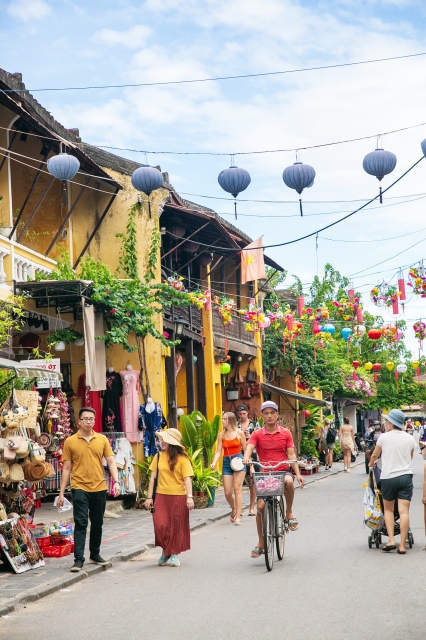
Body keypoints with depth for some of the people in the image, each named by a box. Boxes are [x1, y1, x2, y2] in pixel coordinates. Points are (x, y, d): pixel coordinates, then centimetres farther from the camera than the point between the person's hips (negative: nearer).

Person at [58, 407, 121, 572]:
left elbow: (111, 462, 3)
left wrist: (116, 481, -13)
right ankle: (78, 559, -4)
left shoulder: (102, 440, 4)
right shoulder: (70, 441, -1)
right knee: (81, 523, -7)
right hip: (80, 488, -3)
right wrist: (61, 493, 1)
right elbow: (66, 468, 2)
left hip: (99, 488, 3)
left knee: (97, 524, 14)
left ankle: (95, 554, 29)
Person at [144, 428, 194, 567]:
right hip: (161, 496, 2)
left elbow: (187, 478, -11)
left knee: (177, 527, 5)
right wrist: (149, 497, 4)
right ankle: (165, 551, 17)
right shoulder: (159, 456, 3)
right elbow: (153, 477, 6)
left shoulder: (182, 459, -6)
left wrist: (189, 497, -22)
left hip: (178, 497, -2)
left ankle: (174, 554, 20)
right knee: (160, 526, -6)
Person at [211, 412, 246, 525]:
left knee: (237, 489, -8)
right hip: (226, 463, 3)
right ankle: (234, 509, 30)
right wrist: (214, 462, -11)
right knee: (228, 492, 1)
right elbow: (219, 451, 6)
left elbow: (245, 450, 5)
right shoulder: (221, 435, 8)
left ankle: (238, 517, -5)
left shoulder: (239, 433, 0)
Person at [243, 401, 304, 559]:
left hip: (283, 471, 0)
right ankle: (261, 543, 9)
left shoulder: (286, 433, 4)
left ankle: (289, 513, -11)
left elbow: (291, 454, 1)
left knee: (288, 481, -36)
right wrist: (246, 457, -39)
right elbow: (249, 447, -15)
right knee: (261, 506, -9)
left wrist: (298, 473, -9)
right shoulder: (257, 434, 1)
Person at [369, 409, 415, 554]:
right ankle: (402, 545, -5)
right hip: (406, 476, 1)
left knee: (388, 509, 14)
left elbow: (374, 456, 9)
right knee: (404, 511, -2)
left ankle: (391, 540, 1)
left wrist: (371, 464, 31)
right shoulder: (410, 438, 4)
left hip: (388, 477, -1)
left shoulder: (384, 437, -4)